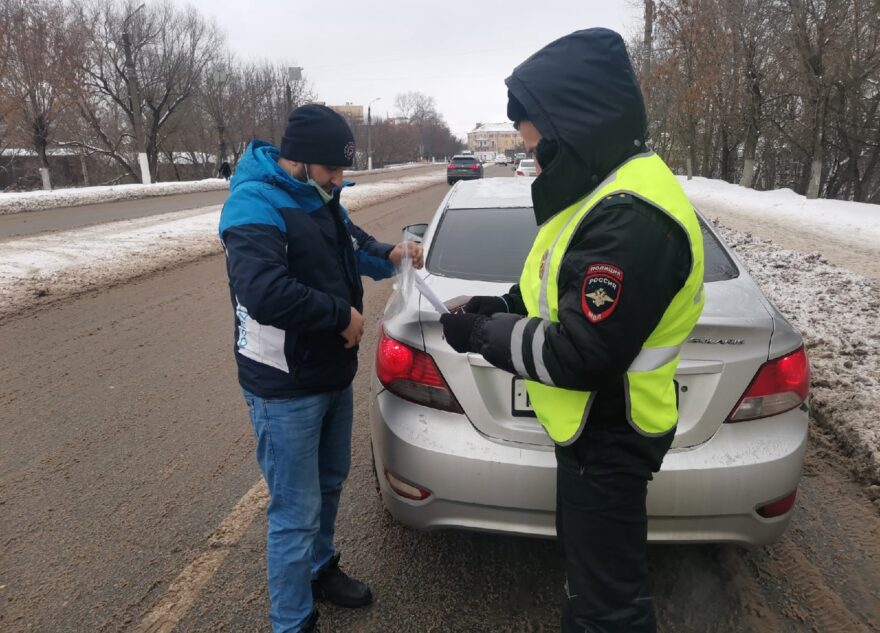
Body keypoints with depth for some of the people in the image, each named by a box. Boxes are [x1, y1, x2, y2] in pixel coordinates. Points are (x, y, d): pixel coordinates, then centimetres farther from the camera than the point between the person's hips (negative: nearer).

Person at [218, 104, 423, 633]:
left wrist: (389, 255, -1)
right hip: (286, 390, -9)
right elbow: (263, 292, -37)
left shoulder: (319, 199, 8)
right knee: (297, 513, 2)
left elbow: (354, 243, 22)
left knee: (331, 483, 25)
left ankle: (320, 568, 49)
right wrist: (342, 315, -25)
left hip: (334, 376, 10)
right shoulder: (256, 206, -22)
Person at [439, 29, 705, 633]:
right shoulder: (610, 187, 6)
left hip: (609, 437, -10)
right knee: (590, 568, 29)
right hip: (593, 425, 10)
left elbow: (582, 355, -29)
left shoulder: (630, 218, -29)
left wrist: (485, 335, -18)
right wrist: (508, 305, 2)